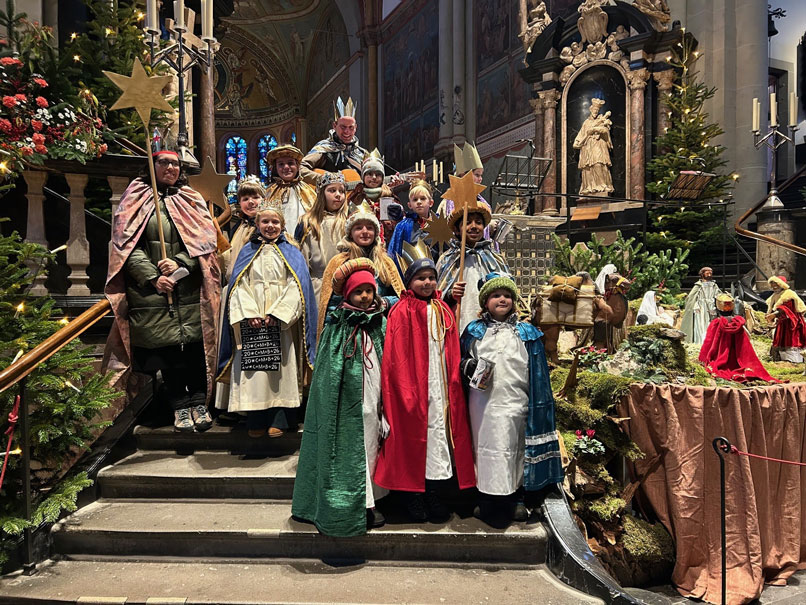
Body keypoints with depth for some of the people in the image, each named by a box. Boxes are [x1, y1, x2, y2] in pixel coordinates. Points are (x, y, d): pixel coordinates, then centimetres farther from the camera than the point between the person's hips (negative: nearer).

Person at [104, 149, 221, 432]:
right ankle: (180, 405, 9)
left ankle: (199, 402, 8)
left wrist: (180, 263, -13)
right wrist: (153, 277, -12)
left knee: (195, 345, -4)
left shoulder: (192, 200, 15)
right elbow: (127, 244, 0)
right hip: (152, 291, -1)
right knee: (165, 348, -1)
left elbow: (205, 238, 3)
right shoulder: (135, 200, 10)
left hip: (191, 289, 1)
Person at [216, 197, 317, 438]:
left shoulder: (291, 253, 9)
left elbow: (296, 287, -2)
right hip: (252, 323, 2)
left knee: (281, 368, -2)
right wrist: (249, 314, -10)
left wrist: (277, 313, -14)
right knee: (253, 368, -1)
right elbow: (239, 285, 5)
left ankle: (279, 420, 6)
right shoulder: (248, 252, 13)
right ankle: (256, 421, 7)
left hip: (282, 322, -1)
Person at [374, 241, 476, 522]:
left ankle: (433, 497, 19)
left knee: (439, 432, 7)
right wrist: (407, 390, -14)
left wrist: (453, 384, 8)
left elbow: (453, 355, 14)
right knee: (413, 438, 2)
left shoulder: (443, 312, 12)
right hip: (413, 387, -5)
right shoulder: (401, 312, -6)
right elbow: (396, 358, -10)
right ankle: (414, 501, 15)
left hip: (440, 387, 5)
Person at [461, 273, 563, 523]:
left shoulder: (526, 332, 8)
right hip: (483, 401, 0)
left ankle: (515, 498, 21)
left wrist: (536, 403, 4)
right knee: (486, 447, 5)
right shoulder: (474, 331, 8)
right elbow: (461, 358, 14)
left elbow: (537, 371, 8)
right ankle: (486, 499, 19)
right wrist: (469, 367, -9)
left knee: (515, 449, 5)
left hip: (516, 401, 0)